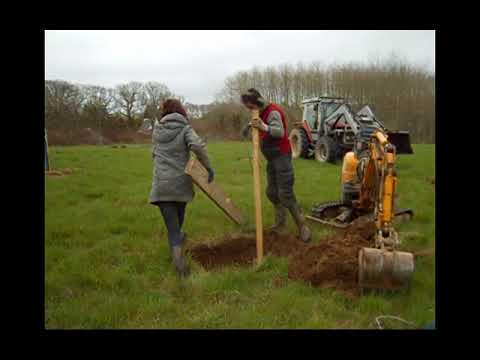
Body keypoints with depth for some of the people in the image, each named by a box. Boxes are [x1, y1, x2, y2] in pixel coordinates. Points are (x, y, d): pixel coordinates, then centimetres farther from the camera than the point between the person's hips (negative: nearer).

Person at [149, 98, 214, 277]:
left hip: (161, 185, 1)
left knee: (172, 226, 0)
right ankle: (177, 240, 49)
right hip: (180, 183, -1)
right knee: (178, 218, 25)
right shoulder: (185, 129, -3)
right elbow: (198, 145, -22)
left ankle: (177, 255, -18)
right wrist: (209, 167, -13)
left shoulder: (157, 129, 8)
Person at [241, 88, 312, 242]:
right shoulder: (260, 114, 12)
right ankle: (280, 222, 25)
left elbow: (280, 132, -35)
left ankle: (302, 226, -5)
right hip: (271, 159, 9)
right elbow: (245, 133, 11)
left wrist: (264, 127, -53)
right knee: (272, 192, 13)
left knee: (285, 194, -12)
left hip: (281, 156, -9)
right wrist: (249, 126, -10)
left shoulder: (273, 111, -18)